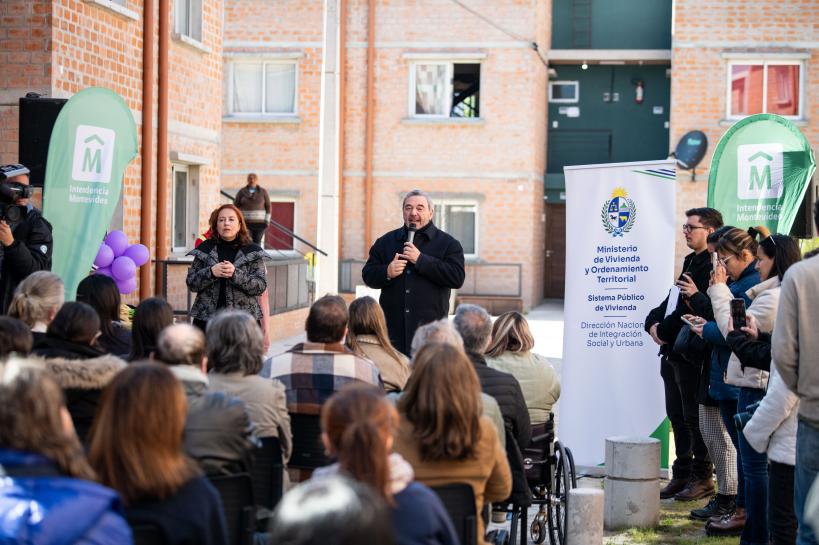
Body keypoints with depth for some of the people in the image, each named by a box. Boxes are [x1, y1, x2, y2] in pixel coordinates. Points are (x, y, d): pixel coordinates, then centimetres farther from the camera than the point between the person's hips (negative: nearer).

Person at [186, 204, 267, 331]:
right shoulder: (204, 250, 9)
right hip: (206, 319, 1)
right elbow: (191, 283, 6)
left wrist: (236, 274, -18)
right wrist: (211, 272, -13)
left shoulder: (253, 252, 5)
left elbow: (261, 286, -3)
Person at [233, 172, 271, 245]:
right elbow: (236, 206, 4)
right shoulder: (242, 191, 2)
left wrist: (267, 220, -3)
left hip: (259, 222, 0)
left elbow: (268, 206, 5)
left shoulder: (263, 191, 2)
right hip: (245, 222, 0)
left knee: (257, 243, 0)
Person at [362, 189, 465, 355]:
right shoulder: (386, 241, 16)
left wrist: (421, 260, -12)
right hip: (392, 328, 3)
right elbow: (368, 275, 15)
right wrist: (387, 272, -8)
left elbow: (457, 278, -8)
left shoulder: (447, 243, 6)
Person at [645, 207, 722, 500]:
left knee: (694, 417, -2)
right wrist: (654, 322, 4)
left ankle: (702, 477, 7)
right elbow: (674, 299, 20)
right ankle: (682, 474, 24)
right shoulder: (691, 261, 17)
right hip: (673, 352, 10)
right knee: (677, 417, 15)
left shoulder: (714, 266, -14)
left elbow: (711, 309, -22)